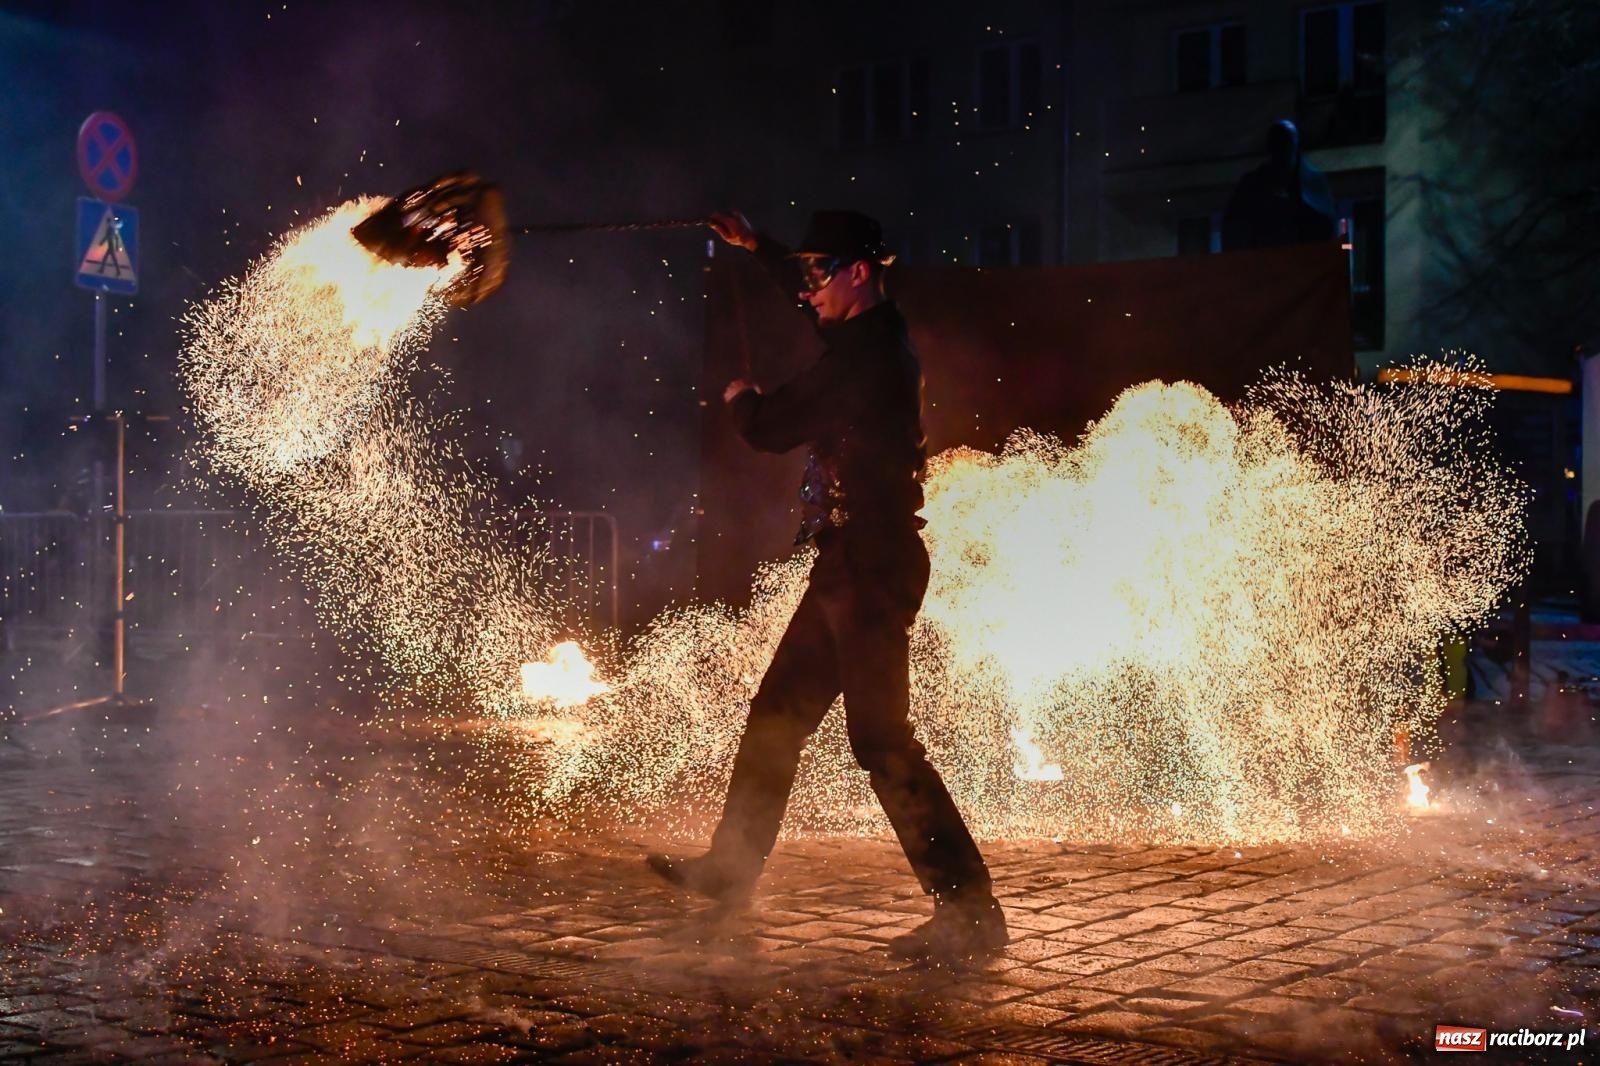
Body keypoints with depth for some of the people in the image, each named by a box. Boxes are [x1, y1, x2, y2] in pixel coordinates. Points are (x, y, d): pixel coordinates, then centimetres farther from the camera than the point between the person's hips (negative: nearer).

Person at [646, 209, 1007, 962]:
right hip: (851, 568, 10)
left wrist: (739, 397, 9)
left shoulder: (866, 356, -17)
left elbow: (768, 430, -13)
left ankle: (968, 912, -9)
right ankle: (732, 865, 32)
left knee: (881, 742, -11)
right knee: (776, 715, 18)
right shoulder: (878, 341, 13)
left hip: (871, 570, -10)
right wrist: (757, 248, 42)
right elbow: (818, 298, 36)